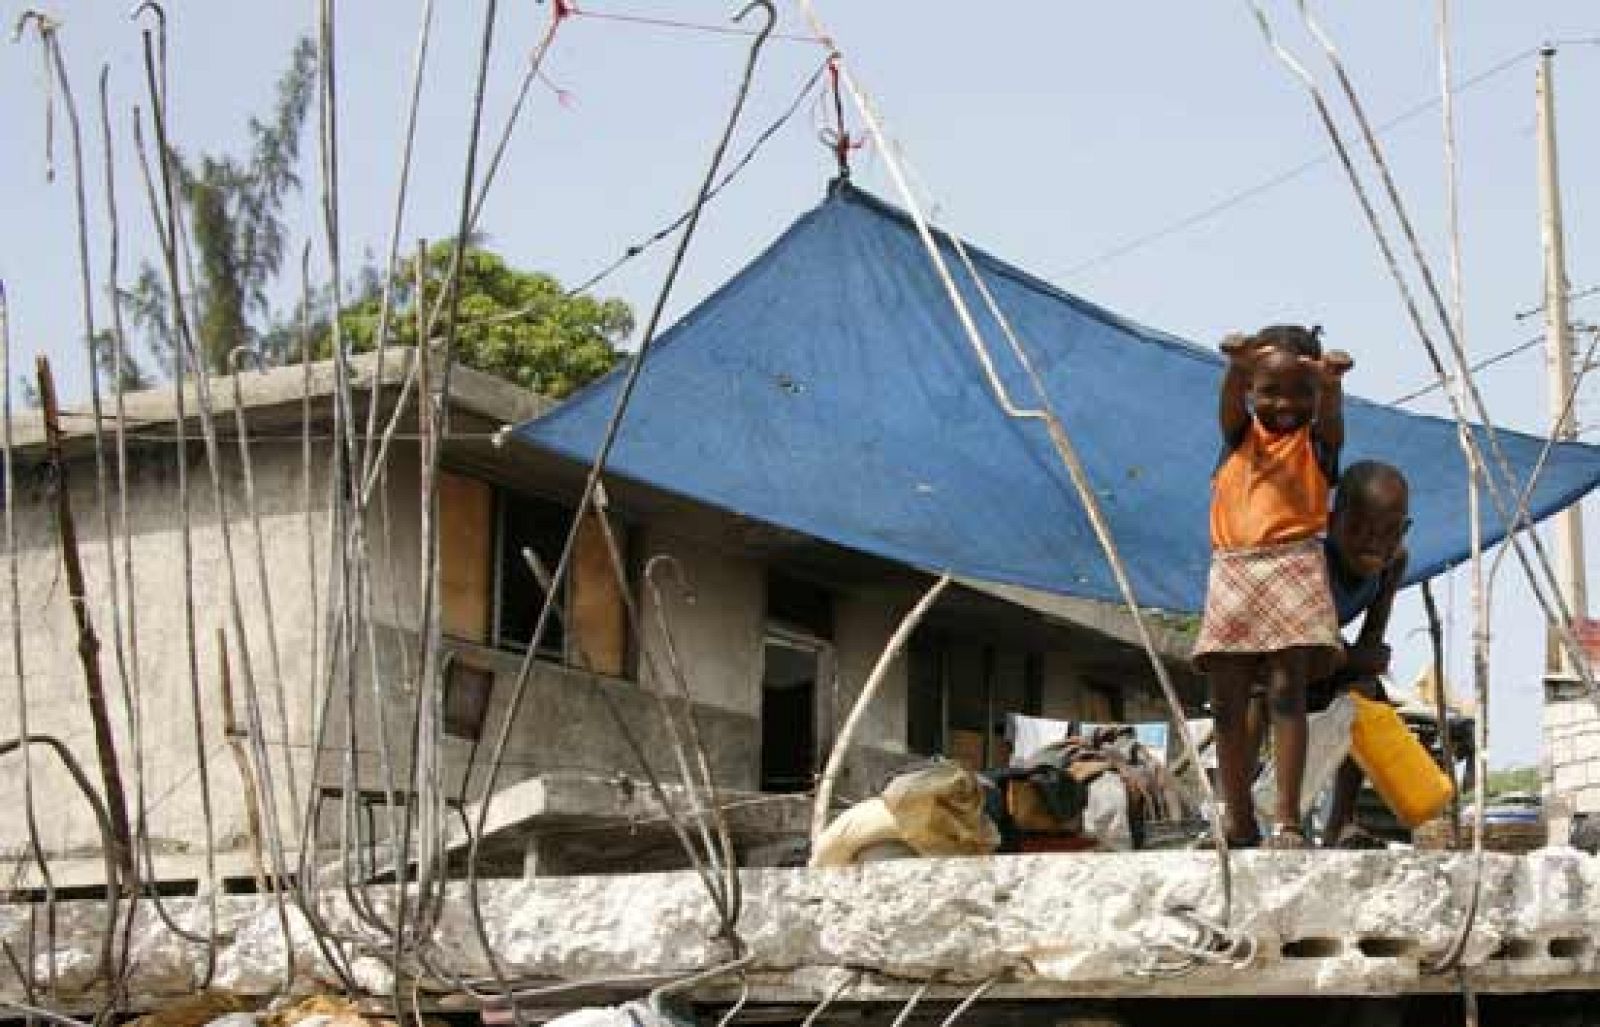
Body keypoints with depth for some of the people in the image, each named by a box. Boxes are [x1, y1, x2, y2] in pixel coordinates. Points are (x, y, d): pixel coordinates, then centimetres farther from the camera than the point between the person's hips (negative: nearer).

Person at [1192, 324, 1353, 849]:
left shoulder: (1316, 442, 10)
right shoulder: (1241, 435, 15)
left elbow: (1330, 413, -13)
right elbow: (1230, 402, -7)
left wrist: (1329, 381, -38)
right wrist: (1237, 363, -32)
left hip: (1293, 566, -3)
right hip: (1232, 569, 3)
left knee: (1287, 690, -12)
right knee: (1227, 701, 1)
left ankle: (1287, 820, -15)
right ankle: (1238, 822, 9)